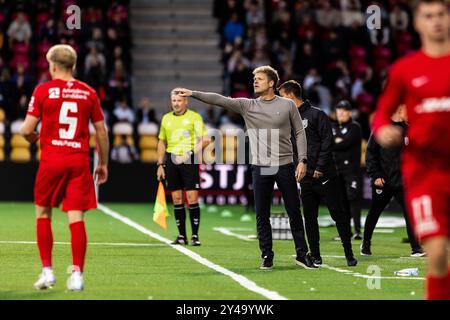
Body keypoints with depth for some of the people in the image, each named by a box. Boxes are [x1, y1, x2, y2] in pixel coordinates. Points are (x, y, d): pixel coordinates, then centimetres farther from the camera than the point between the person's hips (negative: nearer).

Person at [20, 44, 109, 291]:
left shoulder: (43, 90, -1)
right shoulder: (88, 92, 6)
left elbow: (27, 129, -4)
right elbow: (101, 132, 8)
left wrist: (30, 136, 20)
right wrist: (103, 164, 19)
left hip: (51, 160, -1)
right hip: (79, 160, 1)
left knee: (43, 213, 14)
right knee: (76, 218, 0)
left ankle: (47, 271, 9)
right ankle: (77, 274, -6)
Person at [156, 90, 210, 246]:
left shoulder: (194, 117, 0)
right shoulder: (166, 118, 14)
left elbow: (205, 139, -7)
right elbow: (162, 142, 20)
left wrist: (190, 154, -18)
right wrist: (160, 165, 14)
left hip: (189, 160, -4)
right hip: (171, 160, 4)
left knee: (192, 198, -8)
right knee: (177, 199, 4)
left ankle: (195, 236, -4)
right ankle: (181, 236, 10)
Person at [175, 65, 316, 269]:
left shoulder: (287, 105, 4)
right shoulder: (247, 106, 6)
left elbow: (300, 132, 6)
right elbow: (220, 100, -3)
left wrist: (302, 160, -3)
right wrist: (193, 94, -14)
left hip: (285, 166, -1)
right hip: (260, 168, 1)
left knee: (294, 212, 3)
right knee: (262, 215, 2)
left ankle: (302, 254, 13)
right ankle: (267, 256, 12)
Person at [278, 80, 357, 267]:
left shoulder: (316, 115, -4)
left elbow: (327, 141, -9)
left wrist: (320, 167, -15)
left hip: (325, 175, -6)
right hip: (305, 178, 6)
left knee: (338, 214, -3)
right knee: (310, 217, 5)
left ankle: (349, 254, 3)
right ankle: (315, 256, 10)